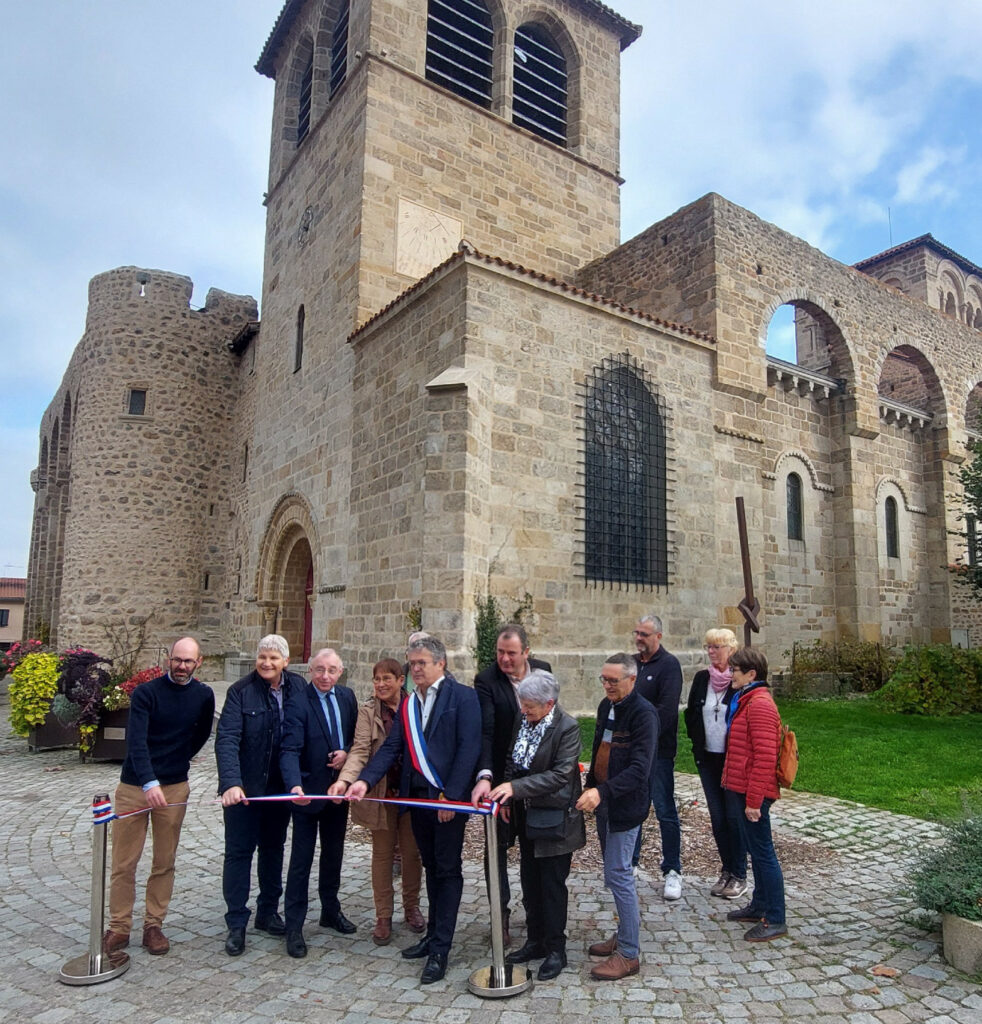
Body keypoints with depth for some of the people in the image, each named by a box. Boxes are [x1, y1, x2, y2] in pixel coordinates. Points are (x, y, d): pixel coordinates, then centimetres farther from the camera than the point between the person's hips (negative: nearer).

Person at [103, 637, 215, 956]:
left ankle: (153, 926, 21)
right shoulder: (146, 692, -10)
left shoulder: (203, 696, 1)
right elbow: (136, 740, -20)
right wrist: (149, 782, -31)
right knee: (124, 862, 4)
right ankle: (119, 927, 19)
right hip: (134, 786, -2)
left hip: (175, 787, 2)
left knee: (165, 862, 9)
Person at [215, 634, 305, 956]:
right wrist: (231, 782, -35)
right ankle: (236, 924, 19)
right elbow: (227, 739, -23)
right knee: (238, 851, 6)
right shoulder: (241, 691, -15)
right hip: (244, 787, -4)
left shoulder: (299, 687, -5)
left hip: (281, 785, 4)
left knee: (274, 848, 17)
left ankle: (268, 912, 33)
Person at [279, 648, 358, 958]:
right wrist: (295, 785, -41)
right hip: (308, 790, -6)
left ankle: (331, 910, 37)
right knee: (301, 859, 2)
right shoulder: (298, 703, -18)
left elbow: (356, 734, 10)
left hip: (339, 788, 6)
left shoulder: (347, 696, 0)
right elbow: (290, 750, -26)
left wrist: (347, 753, -10)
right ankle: (294, 926, 16)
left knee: (334, 853, 20)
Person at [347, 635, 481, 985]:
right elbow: (392, 747, 4)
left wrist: (450, 795, -18)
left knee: (447, 870, 2)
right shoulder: (409, 703, 11)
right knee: (431, 867, 18)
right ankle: (433, 934, 31)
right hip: (417, 796, 6)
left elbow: (469, 748, -14)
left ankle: (440, 950, 10)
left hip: (449, 797, -6)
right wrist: (365, 780, -11)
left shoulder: (462, 696, -9)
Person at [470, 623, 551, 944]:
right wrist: (484, 776, -39)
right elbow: (484, 732, -27)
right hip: (501, 776, -4)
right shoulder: (486, 681, -19)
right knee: (498, 845, 7)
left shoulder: (543, 670, -4)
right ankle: (500, 913, 24)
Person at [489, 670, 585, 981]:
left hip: (555, 818, -6)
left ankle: (556, 949, 23)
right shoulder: (522, 720, -1)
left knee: (553, 883, 6)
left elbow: (560, 774, -24)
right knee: (530, 882, 17)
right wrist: (506, 797, 0)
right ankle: (535, 940, 34)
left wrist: (515, 788, -28)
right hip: (526, 815, 7)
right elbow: (512, 761, 11)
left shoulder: (567, 727, -21)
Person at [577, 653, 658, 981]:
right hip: (604, 802, 8)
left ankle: (629, 954, 8)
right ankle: (626, 932, 34)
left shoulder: (643, 714, -20)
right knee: (615, 871, 18)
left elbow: (639, 769, -26)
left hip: (626, 806, -8)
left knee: (617, 874, -5)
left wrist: (602, 792, -35)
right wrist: (590, 788, 14)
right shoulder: (606, 706, 6)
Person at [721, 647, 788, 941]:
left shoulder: (760, 704, -19)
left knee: (763, 853, 0)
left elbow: (764, 757, -23)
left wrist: (753, 800, -21)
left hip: (752, 793, -10)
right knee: (756, 850, 19)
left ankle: (775, 920, 11)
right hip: (741, 789, 10)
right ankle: (759, 906, 32)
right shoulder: (745, 700, 13)